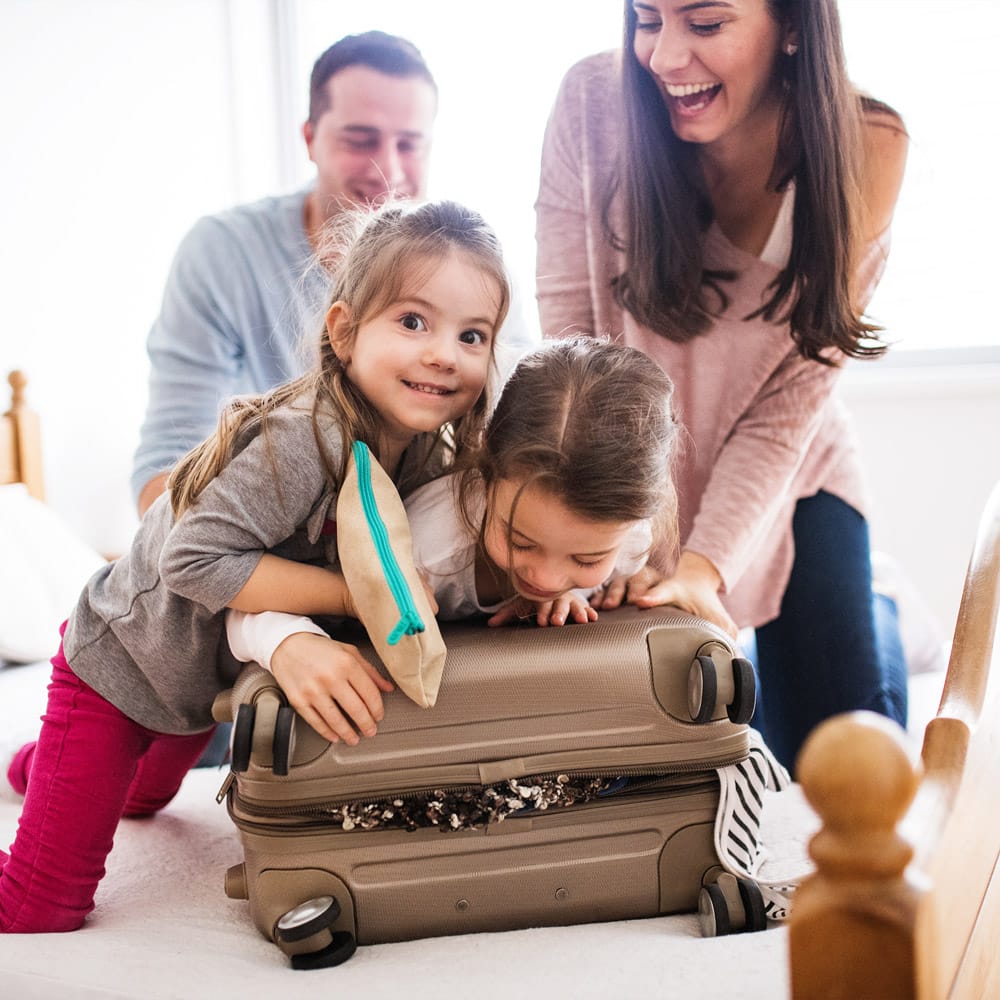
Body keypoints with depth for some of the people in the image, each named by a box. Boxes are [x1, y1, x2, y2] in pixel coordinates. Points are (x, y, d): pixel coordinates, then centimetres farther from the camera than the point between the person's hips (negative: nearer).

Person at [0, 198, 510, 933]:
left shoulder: (429, 452, -13)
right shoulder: (301, 441, -37)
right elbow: (195, 558, -38)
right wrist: (355, 593, -37)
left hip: (212, 677, 8)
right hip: (124, 663, -7)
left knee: (142, 800, 37)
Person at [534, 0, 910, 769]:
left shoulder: (866, 147, -19)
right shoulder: (594, 102, -22)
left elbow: (793, 395, -17)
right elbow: (570, 330, -20)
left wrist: (706, 563, -27)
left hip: (789, 476, 0)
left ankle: (873, 616, 33)